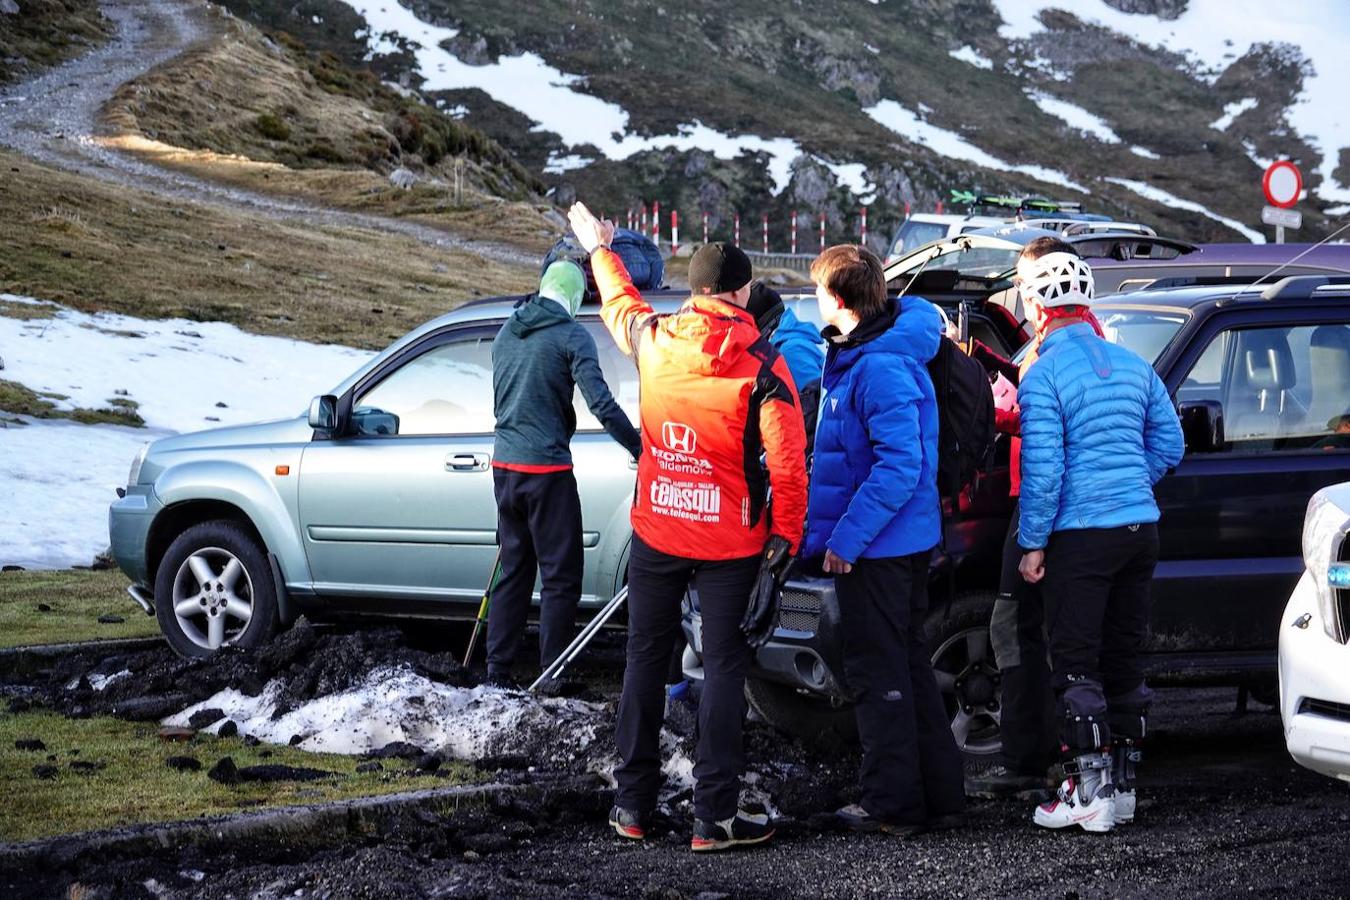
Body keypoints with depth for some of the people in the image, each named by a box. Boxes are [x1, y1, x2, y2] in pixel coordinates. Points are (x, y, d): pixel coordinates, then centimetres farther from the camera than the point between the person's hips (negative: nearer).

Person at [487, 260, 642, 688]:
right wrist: (642, 451, -17)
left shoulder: (507, 333, 11)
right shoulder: (571, 335, -11)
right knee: (560, 577, 0)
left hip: (504, 464, 7)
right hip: (546, 467, -7)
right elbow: (602, 404, -19)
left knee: (513, 570, 16)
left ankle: (497, 671, 15)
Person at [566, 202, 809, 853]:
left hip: (655, 533, 4)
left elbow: (619, 301, 20)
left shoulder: (652, 338, -4)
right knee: (723, 669, 1)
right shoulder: (762, 364, -14)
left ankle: (633, 804, 19)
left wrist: (599, 248, 39)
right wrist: (785, 534, -1)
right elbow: (787, 461, -15)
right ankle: (714, 817, 1)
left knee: (645, 660, 14)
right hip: (730, 543, -3)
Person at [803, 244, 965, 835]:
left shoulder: (881, 369, -22)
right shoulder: (855, 354, 10)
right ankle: (938, 796, 23)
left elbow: (900, 465, -27)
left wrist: (846, 537, -23)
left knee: (878, 673, -1)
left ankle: (892, 804, 6)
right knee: (908, 664, 16)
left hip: (876, 546, -10)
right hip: (908, 540, 10)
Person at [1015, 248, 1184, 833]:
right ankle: (1122, 784, 18)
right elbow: (1169, 444, 14)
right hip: (1140, 526, 7)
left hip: (1080, 535, -7)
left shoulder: (1043, 376, -11)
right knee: (1124, 659, 13)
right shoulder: (1132, 366, 11)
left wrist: (1032, 542, -9)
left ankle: (1089, 791, -6)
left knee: (1075, 666, -2)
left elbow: (1042, 468, -15)